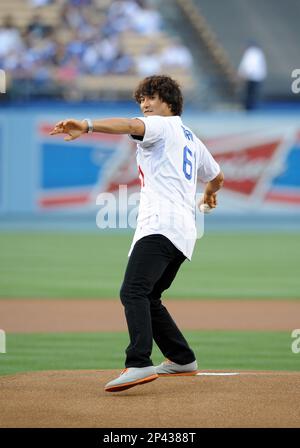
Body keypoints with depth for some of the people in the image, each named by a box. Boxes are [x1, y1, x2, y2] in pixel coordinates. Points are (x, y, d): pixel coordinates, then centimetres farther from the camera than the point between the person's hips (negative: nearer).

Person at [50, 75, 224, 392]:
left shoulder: (161, 126, 4)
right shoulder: (191, 139, 31)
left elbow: (130, 126, -19)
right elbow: (217, 177, 44)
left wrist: (87, 126, -35)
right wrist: (209, 194, 68)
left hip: (161, 224, -10)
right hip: (184, 232, 10)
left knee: (133, 291, -25)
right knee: (147, 297, 22)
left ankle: (139, 364, -42)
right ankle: (182, 360, 27)